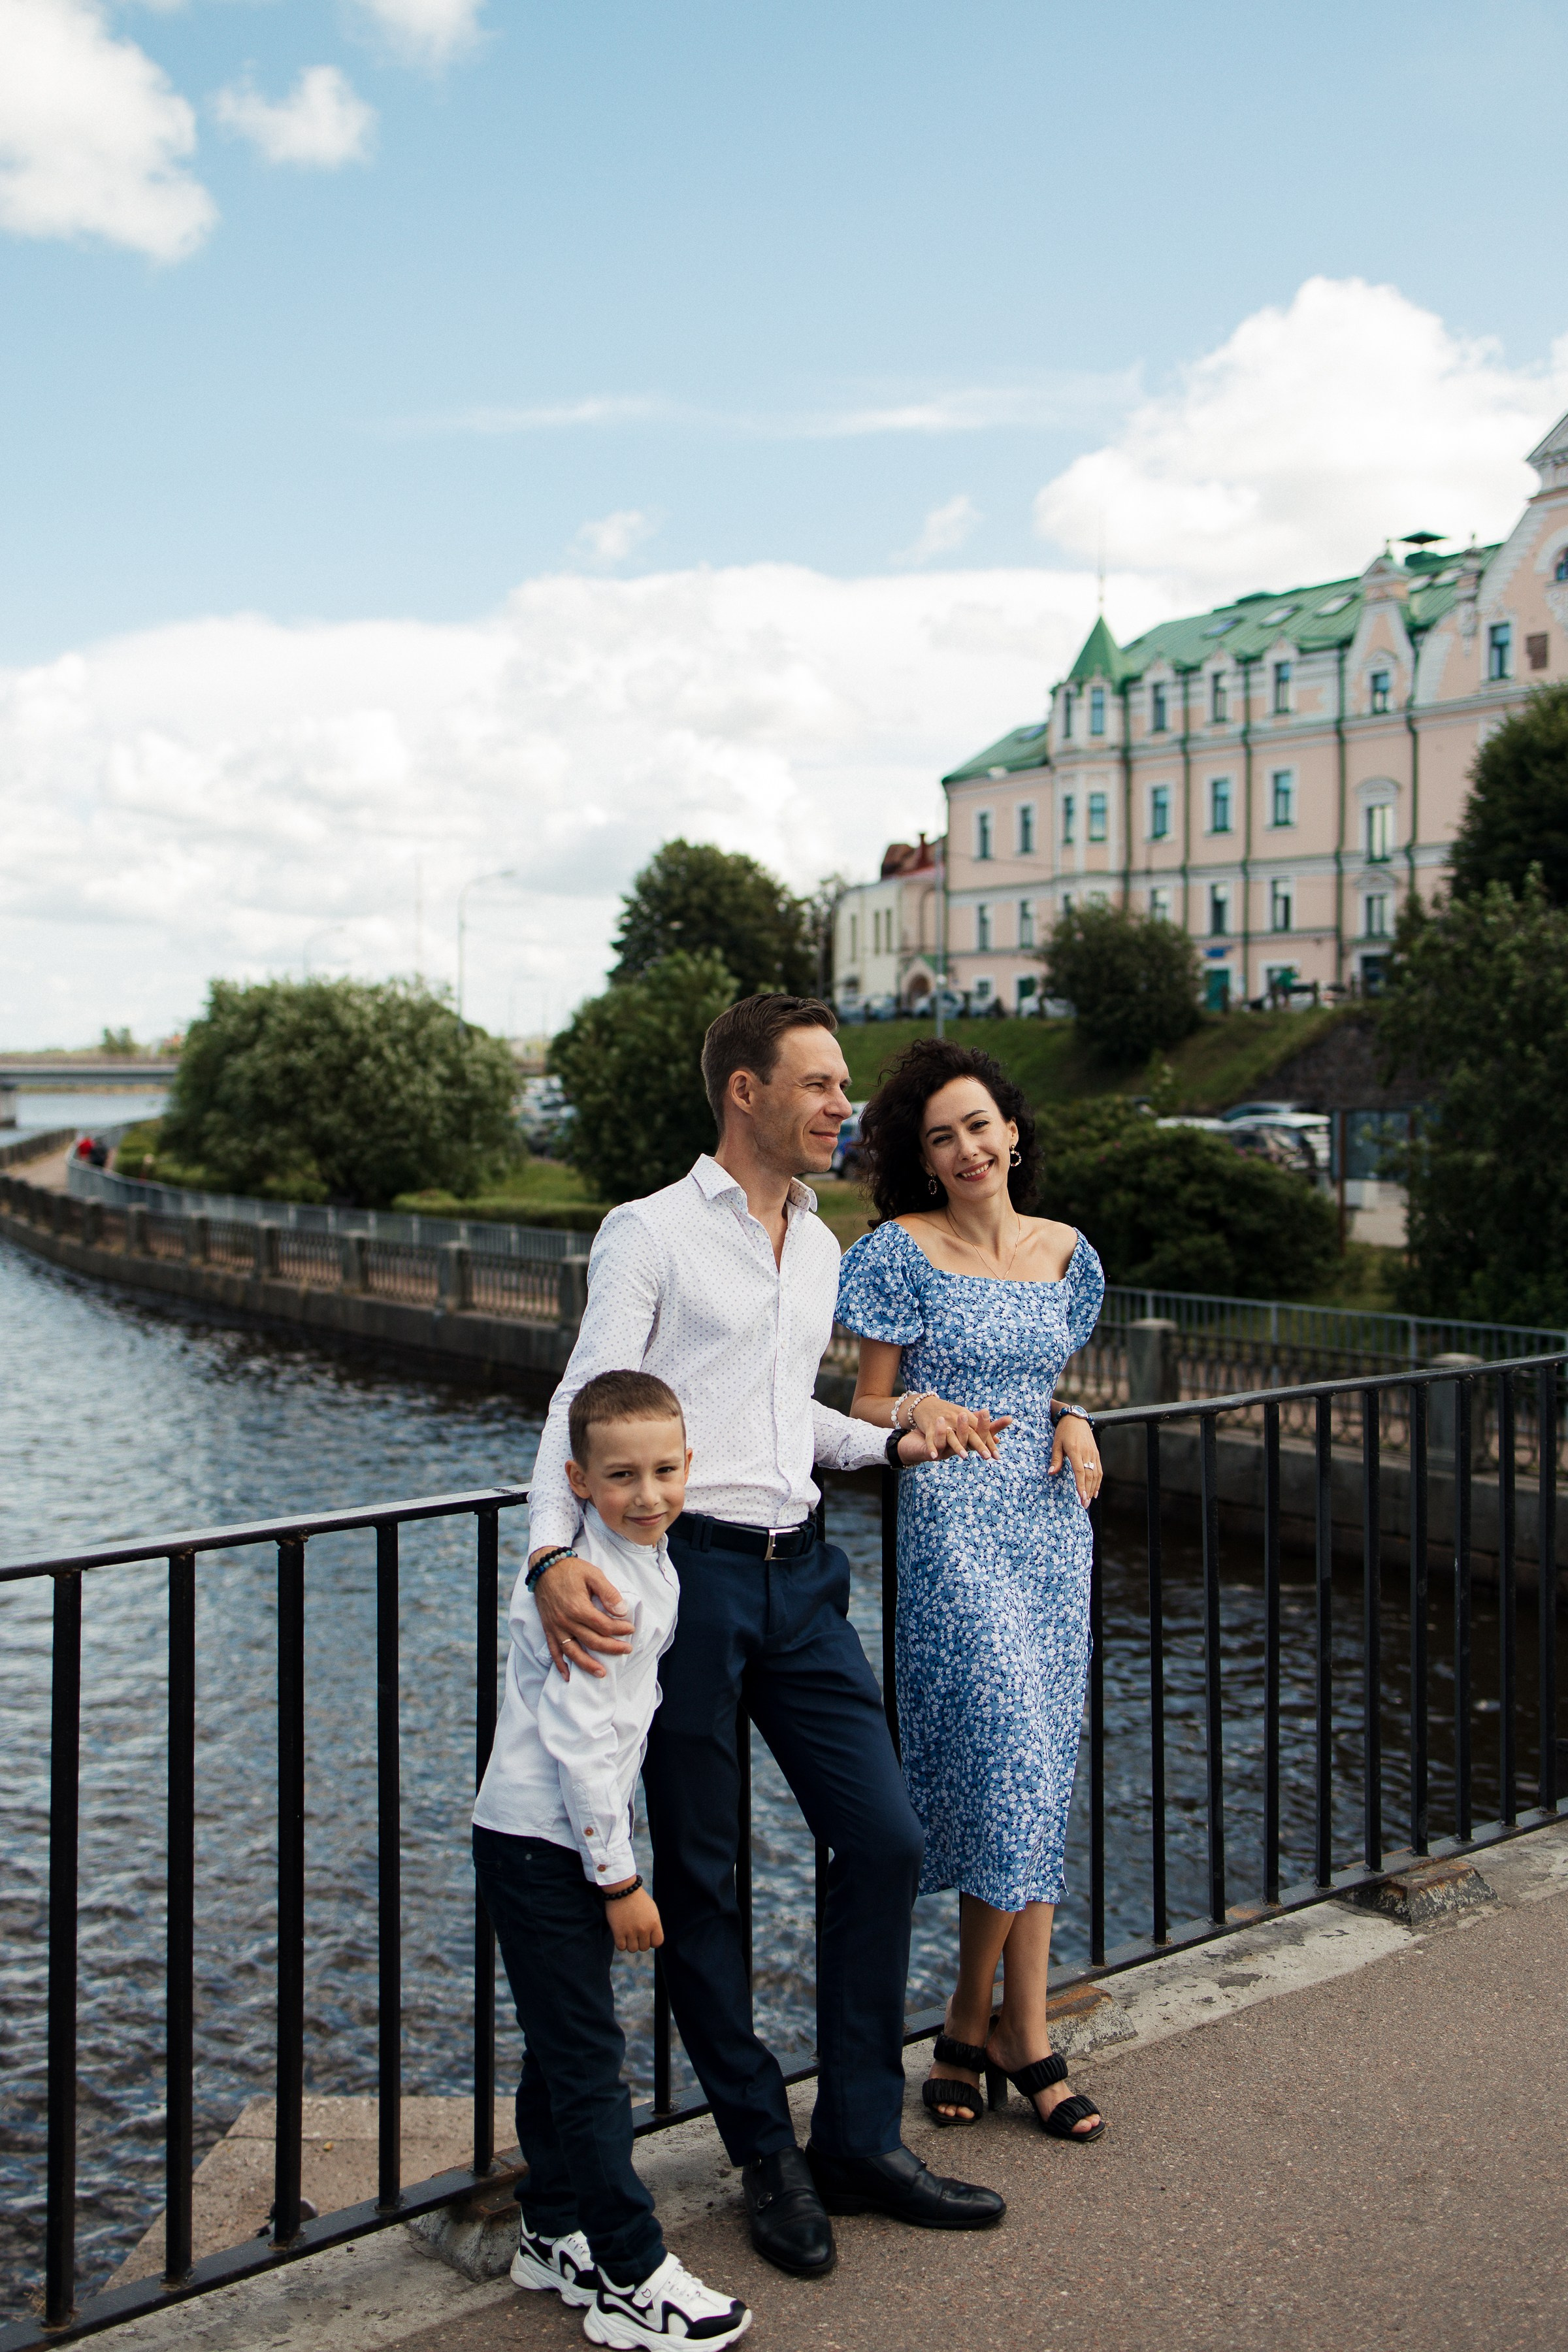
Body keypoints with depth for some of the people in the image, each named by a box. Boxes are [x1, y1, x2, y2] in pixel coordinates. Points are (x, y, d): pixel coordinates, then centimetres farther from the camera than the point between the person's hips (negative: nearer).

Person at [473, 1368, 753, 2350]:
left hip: (577, 1837, 9)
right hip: (540, 1843, -9)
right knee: (588, 2056, -3)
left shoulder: (652, 1561, 5)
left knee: (564, 2043, 19)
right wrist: (620, 1879, -19)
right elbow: (581, 1742, -23)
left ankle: (554, 2234, 33)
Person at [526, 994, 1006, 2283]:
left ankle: (860, 2140, 17)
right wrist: (554, 1552, -28)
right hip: (689, 1569, -6)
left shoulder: (820, 1245, 16)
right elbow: (588, 1404, -12)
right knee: (702, 1876, 5)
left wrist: (896, 1442, 12)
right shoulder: (652, 1232, -5)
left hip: (800, 1571, 6)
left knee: (884, 1836, 3)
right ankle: (767, 2155, 21)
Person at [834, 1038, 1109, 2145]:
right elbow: (866, 1405, -1)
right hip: (954, 1525, -5)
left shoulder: (1065, 1253, 11)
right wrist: (922, 1414, -20)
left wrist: (1070, 1424, 1)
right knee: (1011, 1763, -10)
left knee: (1036, 1774, 5)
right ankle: (1023, 2034, 3)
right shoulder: (905, 1251, -3)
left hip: (1050, 1524, 5)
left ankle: (976, 2023, 17)